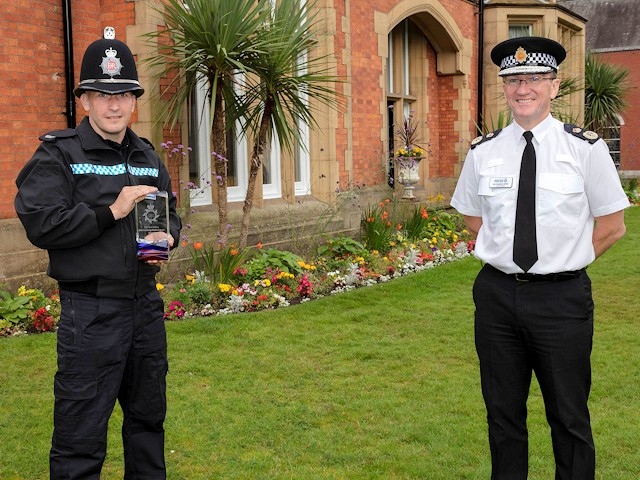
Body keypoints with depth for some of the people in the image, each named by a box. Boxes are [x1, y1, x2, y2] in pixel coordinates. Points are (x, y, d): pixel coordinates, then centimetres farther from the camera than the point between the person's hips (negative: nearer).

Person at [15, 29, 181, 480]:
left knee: (148, 415, 19)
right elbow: (40, 224, -16)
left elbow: (171, 215, 21)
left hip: (146, 303, 6)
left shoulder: (148, 157, 12)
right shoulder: (58, 155, -6)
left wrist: (167, 238, -2)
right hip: (91, 310, -6)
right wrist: (112, 211, -18)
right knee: (82, 431, -2)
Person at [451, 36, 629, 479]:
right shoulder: (483, 152, 2)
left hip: (562, 297, -2)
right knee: (503, 413, 16)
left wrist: (565, 262, -2)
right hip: (497, 293, 3)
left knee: (569, 418, 8)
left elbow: (612, 226, 1)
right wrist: (509, 252, 3)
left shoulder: (585, 148, -6)